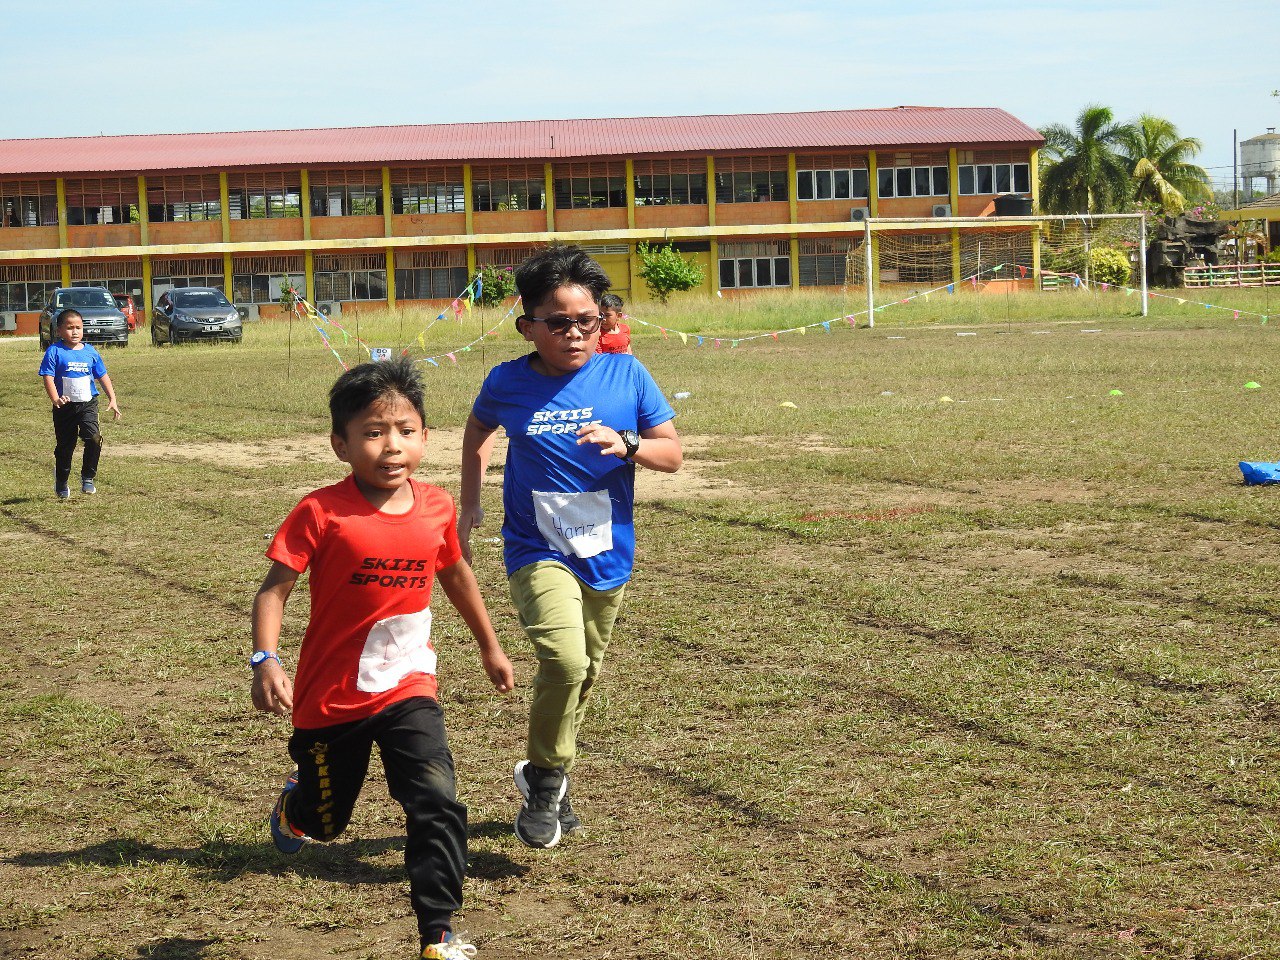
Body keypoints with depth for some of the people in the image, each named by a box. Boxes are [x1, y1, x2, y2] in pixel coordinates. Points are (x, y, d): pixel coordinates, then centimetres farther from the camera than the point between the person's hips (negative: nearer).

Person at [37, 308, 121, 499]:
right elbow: (48, 377, -14)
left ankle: (88, 478, -4)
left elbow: (103, 376, 13)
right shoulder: (55, 352, -7)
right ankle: (61, 482, 31)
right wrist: (55, 399, -29)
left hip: (88, 403, 2)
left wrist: (112, 399, 7)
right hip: (65, 406, -2)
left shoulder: (90, 352, 4)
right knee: (64, 445, 10)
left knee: (94, 438, -19)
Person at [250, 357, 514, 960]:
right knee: (325, 821, 17)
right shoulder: (322, 514, -18)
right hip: (330, 696, -2)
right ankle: (296, 802, 54)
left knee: (437, 805, -15)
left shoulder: (436, 508, -4)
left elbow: (455, 573, 15)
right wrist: (265, 662, -31)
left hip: (408, 688, 2)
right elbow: (274, 589, -17)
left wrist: (490, 646, 24)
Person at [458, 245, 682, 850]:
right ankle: (544, 777, -1)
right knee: (565, 661, -25)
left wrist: (626, 444, -23)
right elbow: (479, 429, 16)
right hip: (538, 553, -3)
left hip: (608, 555, 3)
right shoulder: (508, 384, -7)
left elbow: (673, 454, -4)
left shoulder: (625, 374, -7)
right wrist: (469, 505, 13)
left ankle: (550, 788, 39)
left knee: (584, 674, 16)